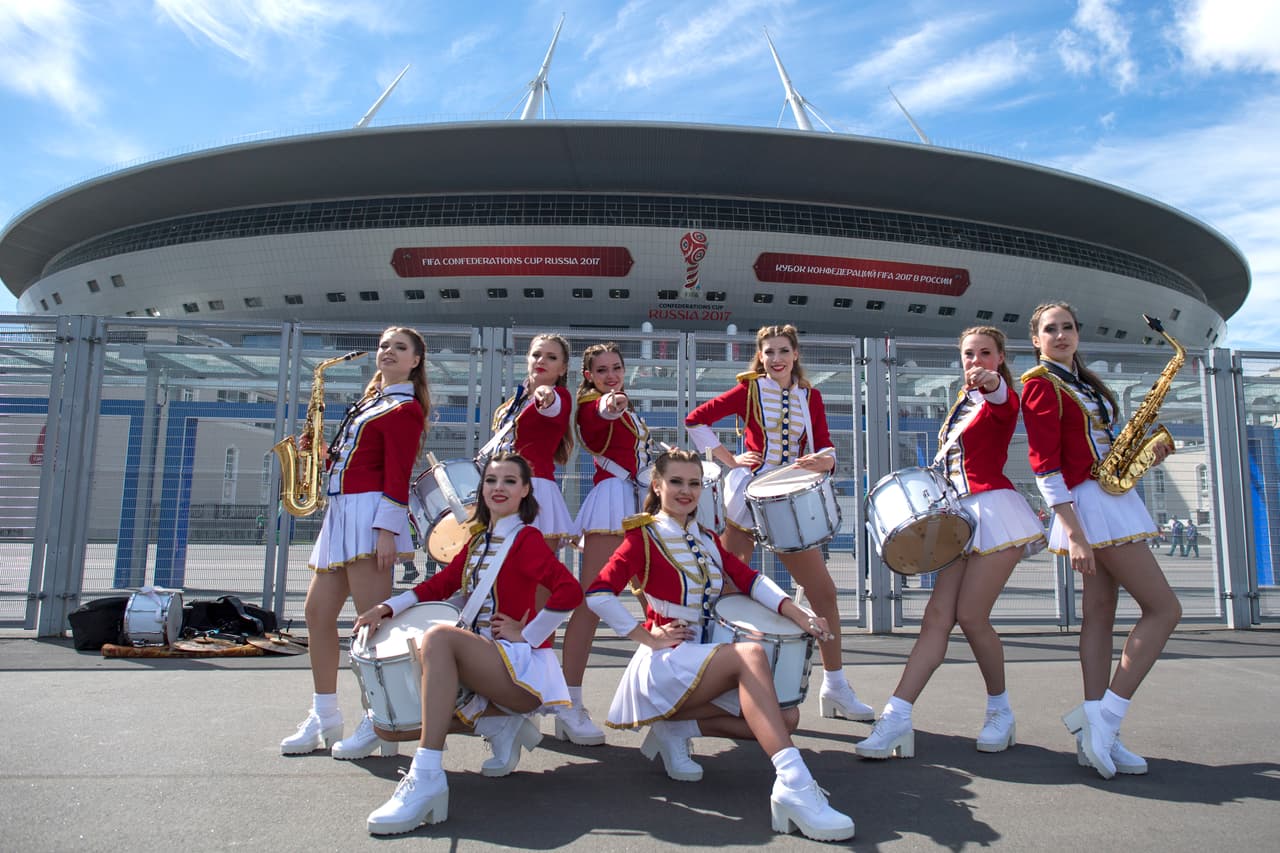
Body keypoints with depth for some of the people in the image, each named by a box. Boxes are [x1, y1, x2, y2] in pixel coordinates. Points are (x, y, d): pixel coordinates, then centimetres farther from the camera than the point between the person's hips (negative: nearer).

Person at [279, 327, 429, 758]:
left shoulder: (405, 408, -3)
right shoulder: (370, 401, 22)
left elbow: (398, 475, -13)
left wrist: (388, 529, -20)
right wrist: (325, 454, 6)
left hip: (369, 512, -9)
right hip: (342, 513, 10)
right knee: (317, 611, 9)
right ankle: (324, 717, 18)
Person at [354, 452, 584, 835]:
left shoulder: (526, 538, -8)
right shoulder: (478, 540, 16)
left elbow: (570, 591, -23)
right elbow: (439, 584, 14)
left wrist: (527, 634, -17)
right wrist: (388, 607, -1)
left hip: (521, 664, -9)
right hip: (484, 661, 9)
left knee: (439, 636, -33)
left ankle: (427, 778, -38)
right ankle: (498, 722, 6)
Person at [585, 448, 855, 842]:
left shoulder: (707, 540, 15)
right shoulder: (644, 537, -6)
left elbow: (750, 579, 4)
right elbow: (598, 594, -17)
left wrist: (799, 615, -10)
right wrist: (647, 636, -18)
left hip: (707, 658, 8)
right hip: (666, 663, -8)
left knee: (787, 716, -7)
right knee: (751, 654, -32)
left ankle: (676, 728, 0)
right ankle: (792, 782, -42)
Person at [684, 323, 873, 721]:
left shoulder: (810, 397, 9)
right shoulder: (748, 390, -2)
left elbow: (825, 446, 5)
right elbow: (695, 420, -2)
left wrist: (824, 459, -18)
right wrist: (729, 458, -6)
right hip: (749, 493, -4)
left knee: (823, 590, 3)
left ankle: (835, 687, 16)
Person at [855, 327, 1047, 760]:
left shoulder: (1002, 400, -1)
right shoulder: (963, 403, 20)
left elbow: (1003, 402, -28)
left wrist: (992, 384, -49)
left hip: (993, 509, -7)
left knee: (971, 616, -10)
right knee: (938, 616, -3)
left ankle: (1001, 712, 13)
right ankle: (897, 719, -10)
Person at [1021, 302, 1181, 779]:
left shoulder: (1085, 382, 19)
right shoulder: (1041, 383, -9)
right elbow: (1045, 463, -16)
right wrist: (1073, 531, -21)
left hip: (1107, 497, 9)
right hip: (1089, 504, -9)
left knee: (1099, 614, 4)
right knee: (1164, 608, -8)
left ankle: (1095, 733, 6)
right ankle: (1103, 719, -5)